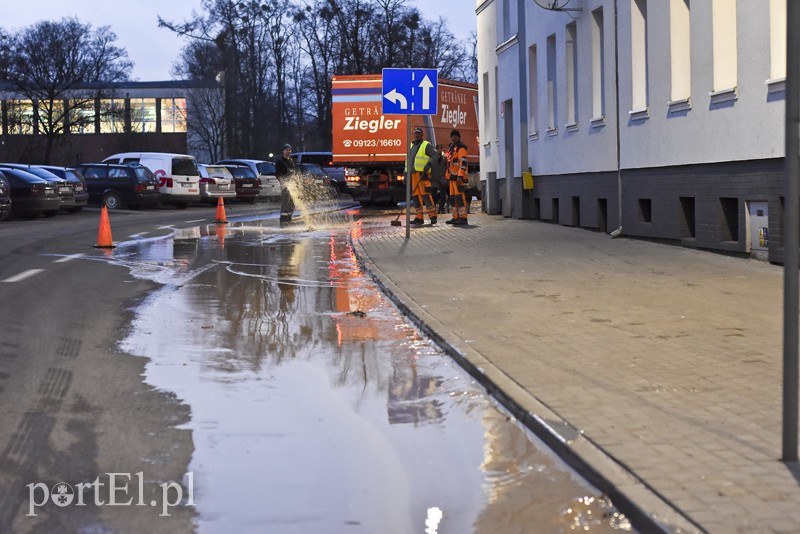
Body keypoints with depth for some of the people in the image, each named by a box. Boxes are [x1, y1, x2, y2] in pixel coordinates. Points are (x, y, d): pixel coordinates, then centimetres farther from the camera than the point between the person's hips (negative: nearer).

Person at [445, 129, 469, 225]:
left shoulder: (461, 148, -8)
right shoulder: (451, 148, 21)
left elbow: (463, 162, -17)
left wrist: (460, 176, -25)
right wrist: (449, 176, 22)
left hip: (459, 177, -10)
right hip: (452, 177, 10)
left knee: (459, 196, -12)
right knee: (453, 197, 9)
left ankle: (463, 217, -13)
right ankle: (456, 217, 13)